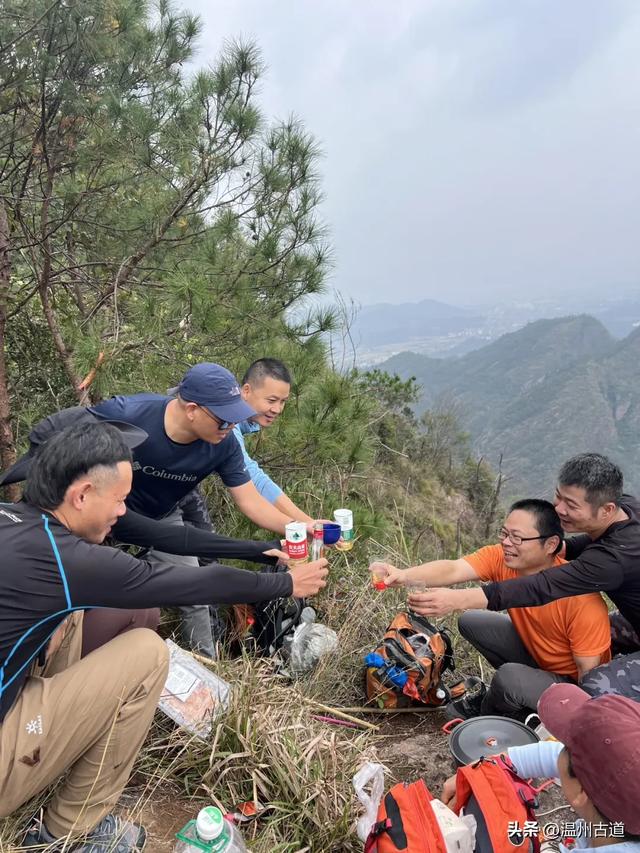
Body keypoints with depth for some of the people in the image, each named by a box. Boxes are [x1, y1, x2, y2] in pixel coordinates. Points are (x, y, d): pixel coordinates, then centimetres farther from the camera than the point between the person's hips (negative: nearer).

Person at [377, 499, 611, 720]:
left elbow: (589, 672, -23)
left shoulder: (581, 599, -33)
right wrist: (404, 576, -53)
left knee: (510, 676, -30)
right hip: (536, 654, 6)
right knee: (470, 622, -3)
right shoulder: (501, 558, -20)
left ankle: (488, 714, 5)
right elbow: (453, 569, -37)